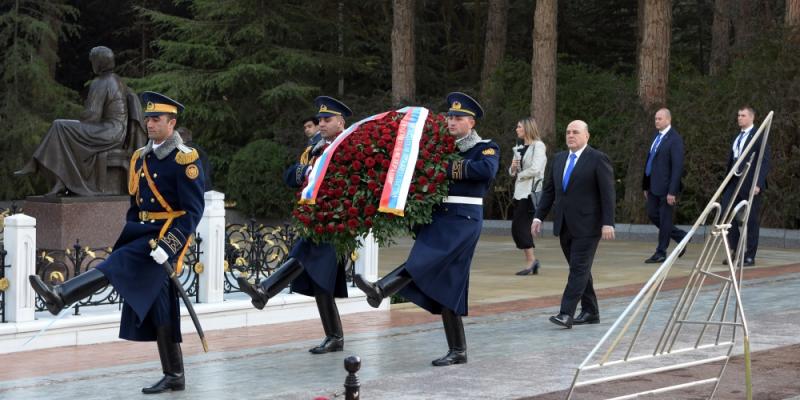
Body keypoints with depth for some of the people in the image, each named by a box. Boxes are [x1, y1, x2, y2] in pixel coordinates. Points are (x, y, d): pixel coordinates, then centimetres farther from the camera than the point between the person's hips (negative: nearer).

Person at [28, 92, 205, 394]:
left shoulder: (185, 159, -9)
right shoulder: (141, 158, 15)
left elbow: (194, 211, -15)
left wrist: (169, 245, -23)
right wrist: (125, 237, 17)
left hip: (168, 237, -8)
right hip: (143, 234, 8)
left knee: (120, 264, -28)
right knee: (158, 309, 7)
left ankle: (62, 296, -42)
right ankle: (174, 377, 11)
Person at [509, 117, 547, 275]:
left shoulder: (538, 146, -6)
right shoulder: (520, 148, 17)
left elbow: (535, 169, -17)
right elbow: (512, 172, 20)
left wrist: (520, 174, -4)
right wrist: (513, 168, -1)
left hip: (531, 191, -8)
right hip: (520, 191, 8)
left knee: (520, 226, -11)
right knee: (517, 229, 5)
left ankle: (531, 260, -5)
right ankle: (532, 261, 11)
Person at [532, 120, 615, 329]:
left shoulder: (598, 159, -7)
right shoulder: (559, 159, 13)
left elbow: (608, 193, -10)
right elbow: (549, 190, 16)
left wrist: (608, 223, -16)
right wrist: (539, 217, 8)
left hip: (586, 225, -7)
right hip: (565, 226, 7)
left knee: (579, 269, -9)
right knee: (579, 269, 12)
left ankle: (566, 314, -15)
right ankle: (590, 312, 20)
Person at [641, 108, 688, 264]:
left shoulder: (675, 139, -13)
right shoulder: (657, 136, 12)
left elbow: (677, 167, -17)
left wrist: (672, 192, -21)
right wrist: (646, 186, 16)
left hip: (666, 187, -8)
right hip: (654, 186, 8)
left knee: (664, 219, 1)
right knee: (652, 214, 12)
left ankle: (661, 253, 10)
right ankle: (680, 236, 27)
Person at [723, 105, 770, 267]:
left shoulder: (759, 136, -6)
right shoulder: (737, 137, 18)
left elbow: (765, 162, -11)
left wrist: (758, 184, -19)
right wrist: (727, 181, 10)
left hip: (751, 185, -7)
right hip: (734, 183, 7)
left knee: (751, 220, 1)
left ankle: (750, 256, 8)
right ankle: (735, 251, 10)